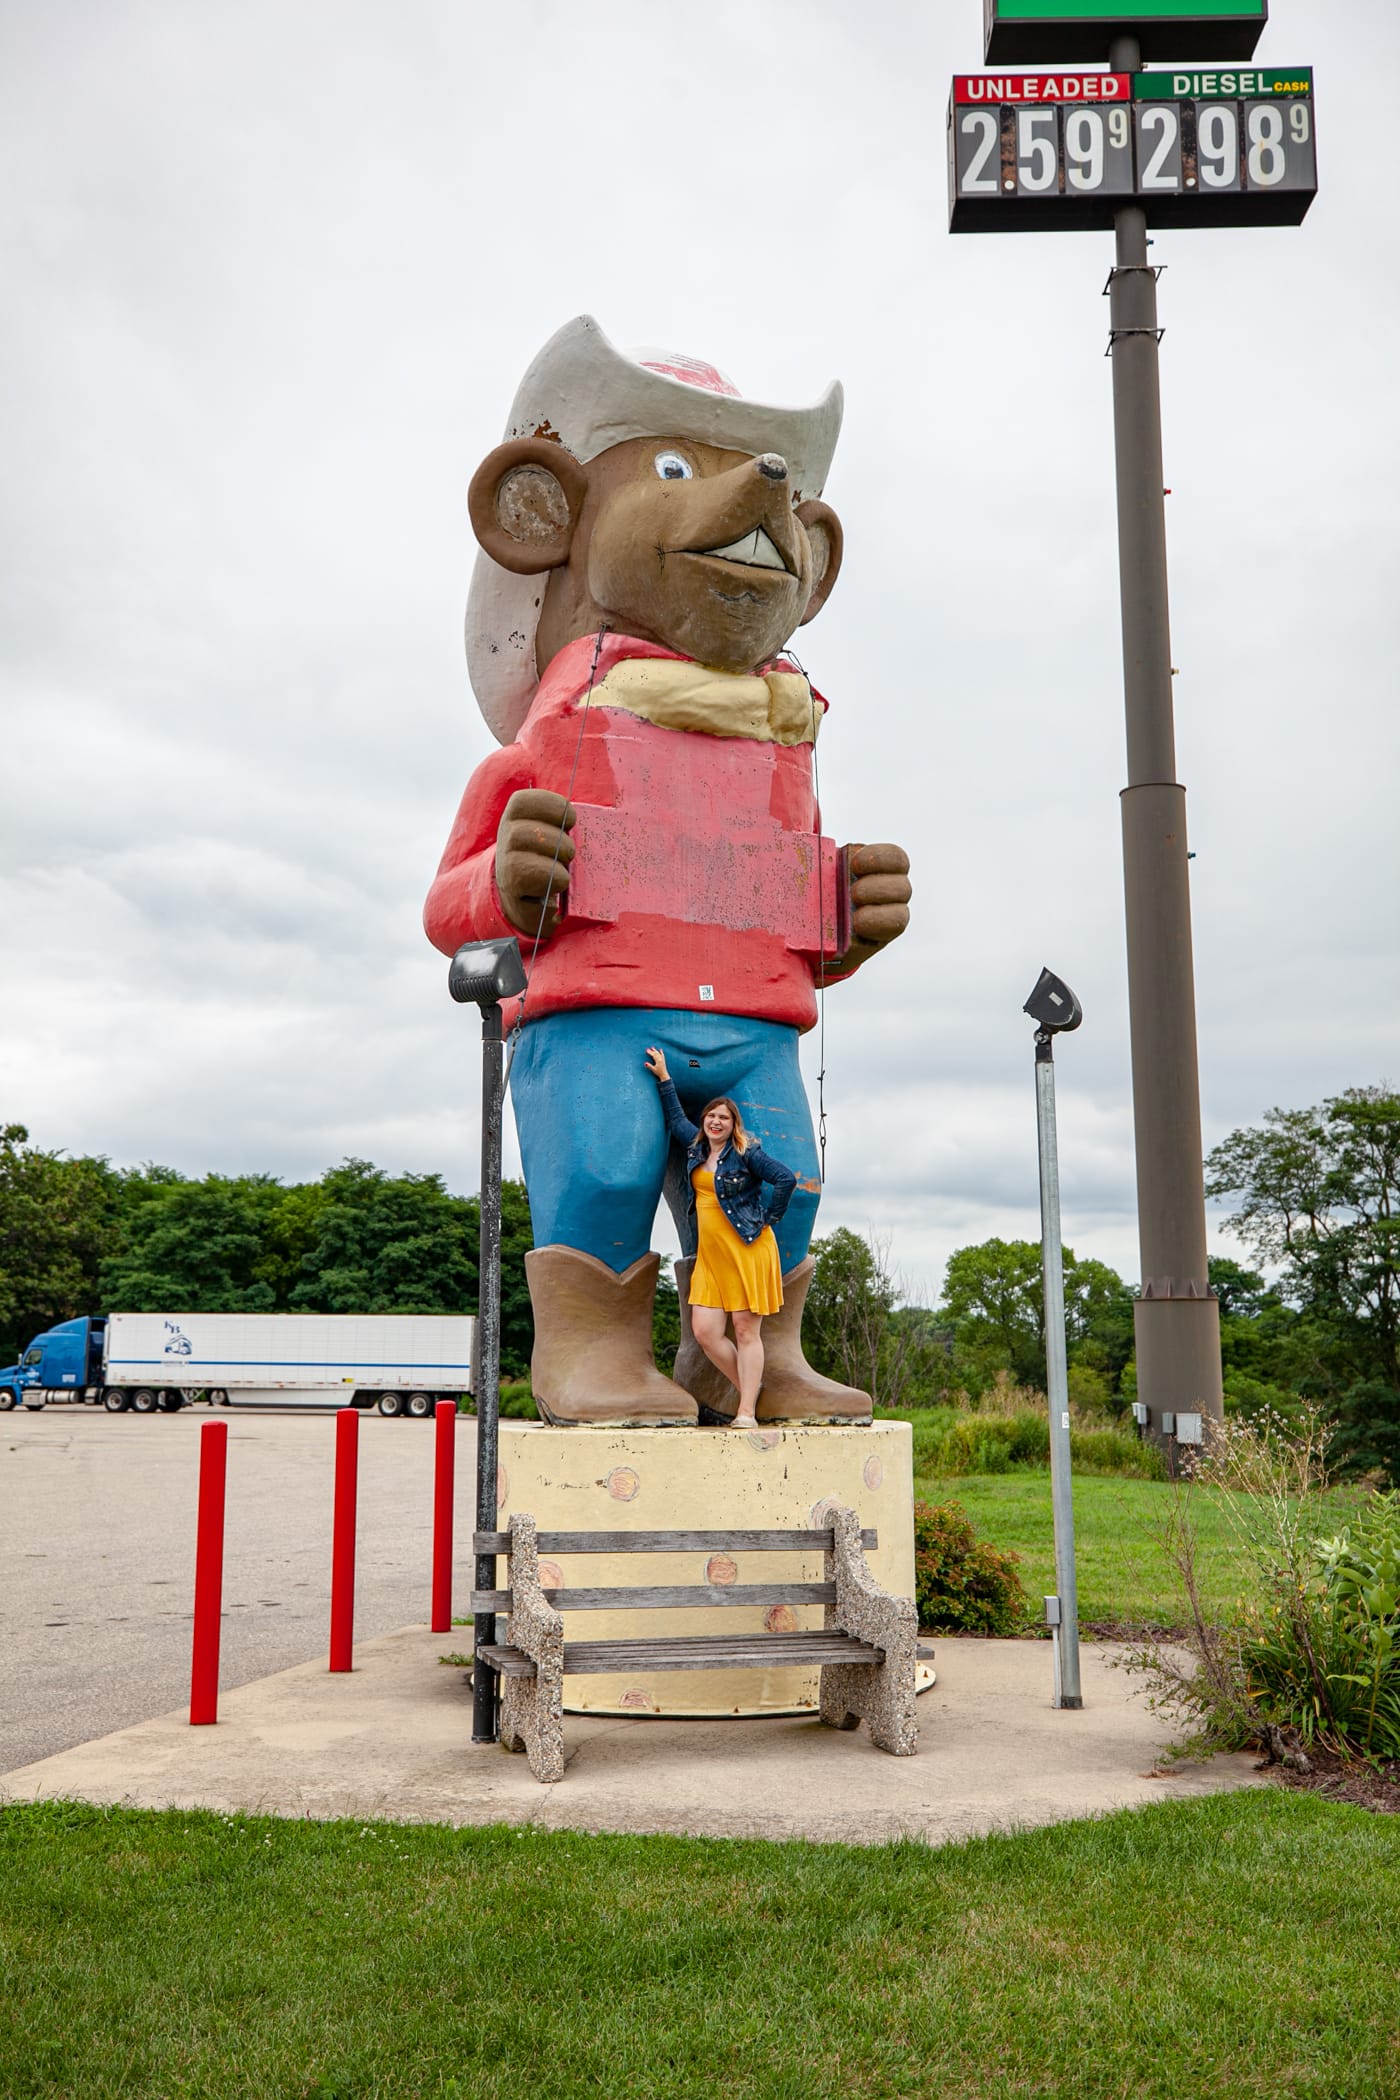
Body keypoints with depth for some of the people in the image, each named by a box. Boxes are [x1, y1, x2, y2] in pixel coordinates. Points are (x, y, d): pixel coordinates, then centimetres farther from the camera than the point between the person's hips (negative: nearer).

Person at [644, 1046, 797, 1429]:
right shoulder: (697, 1149, 13)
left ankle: (747, 1412, -3)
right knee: (704, 1332, -3)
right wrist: (664, 1078, 31)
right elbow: (676, 1119, 30)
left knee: (746, 1331, -4)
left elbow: (786, 1179, -10)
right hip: (710, 1254, 6)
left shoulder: (746, 1153, -5)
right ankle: (749, 1392, 14)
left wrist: (767, 1220, -6)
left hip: (747, 1250, -6)